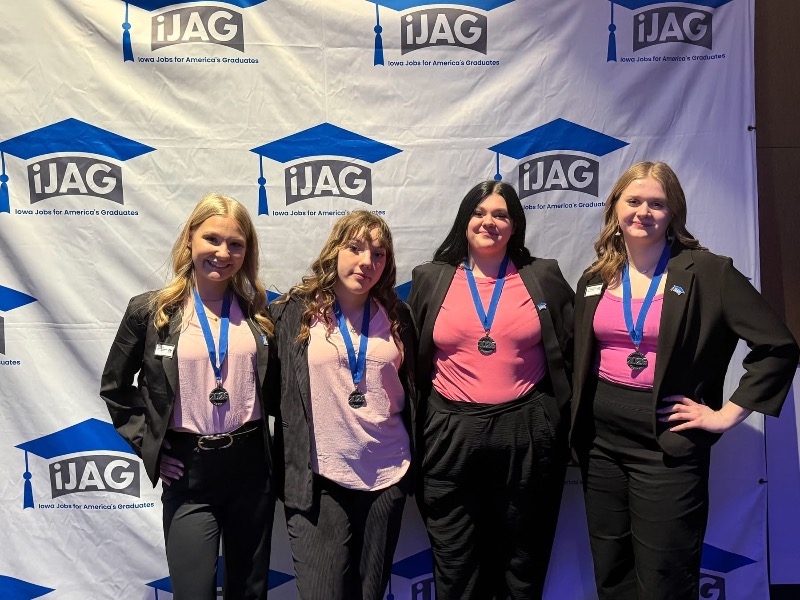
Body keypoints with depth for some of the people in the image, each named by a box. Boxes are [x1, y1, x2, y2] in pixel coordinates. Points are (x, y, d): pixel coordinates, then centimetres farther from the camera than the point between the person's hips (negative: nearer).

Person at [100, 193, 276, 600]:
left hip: (252, 465, 3)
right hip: (188, 472, -2)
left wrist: (265, 432, 2)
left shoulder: (258, 311, 1)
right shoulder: (150, 310, -5)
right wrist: (148, 445, 1)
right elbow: (114, 387, 6)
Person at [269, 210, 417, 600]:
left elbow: (410, 390, 12)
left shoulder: (396, 315, 5)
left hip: (388, 475, 4)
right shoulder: (294, 310, -5)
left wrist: (414, 465, 13)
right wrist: (284, 467, -2)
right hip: (319, 478, -3)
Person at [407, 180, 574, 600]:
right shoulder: (430, 279, 4)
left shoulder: (543, 276, 3)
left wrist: (566, 417, 4)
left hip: (526, 435, 0)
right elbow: (412, 359, 8)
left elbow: (571, 350, 8)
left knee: (523, 565, 16)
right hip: (451, 436, 1)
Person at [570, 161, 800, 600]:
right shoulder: (595, 279, 7)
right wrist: (579, 424, 10)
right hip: (601, 439, 5)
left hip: (668, 442, -4)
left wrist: (728, 414, -10)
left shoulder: (708, 272, -8)